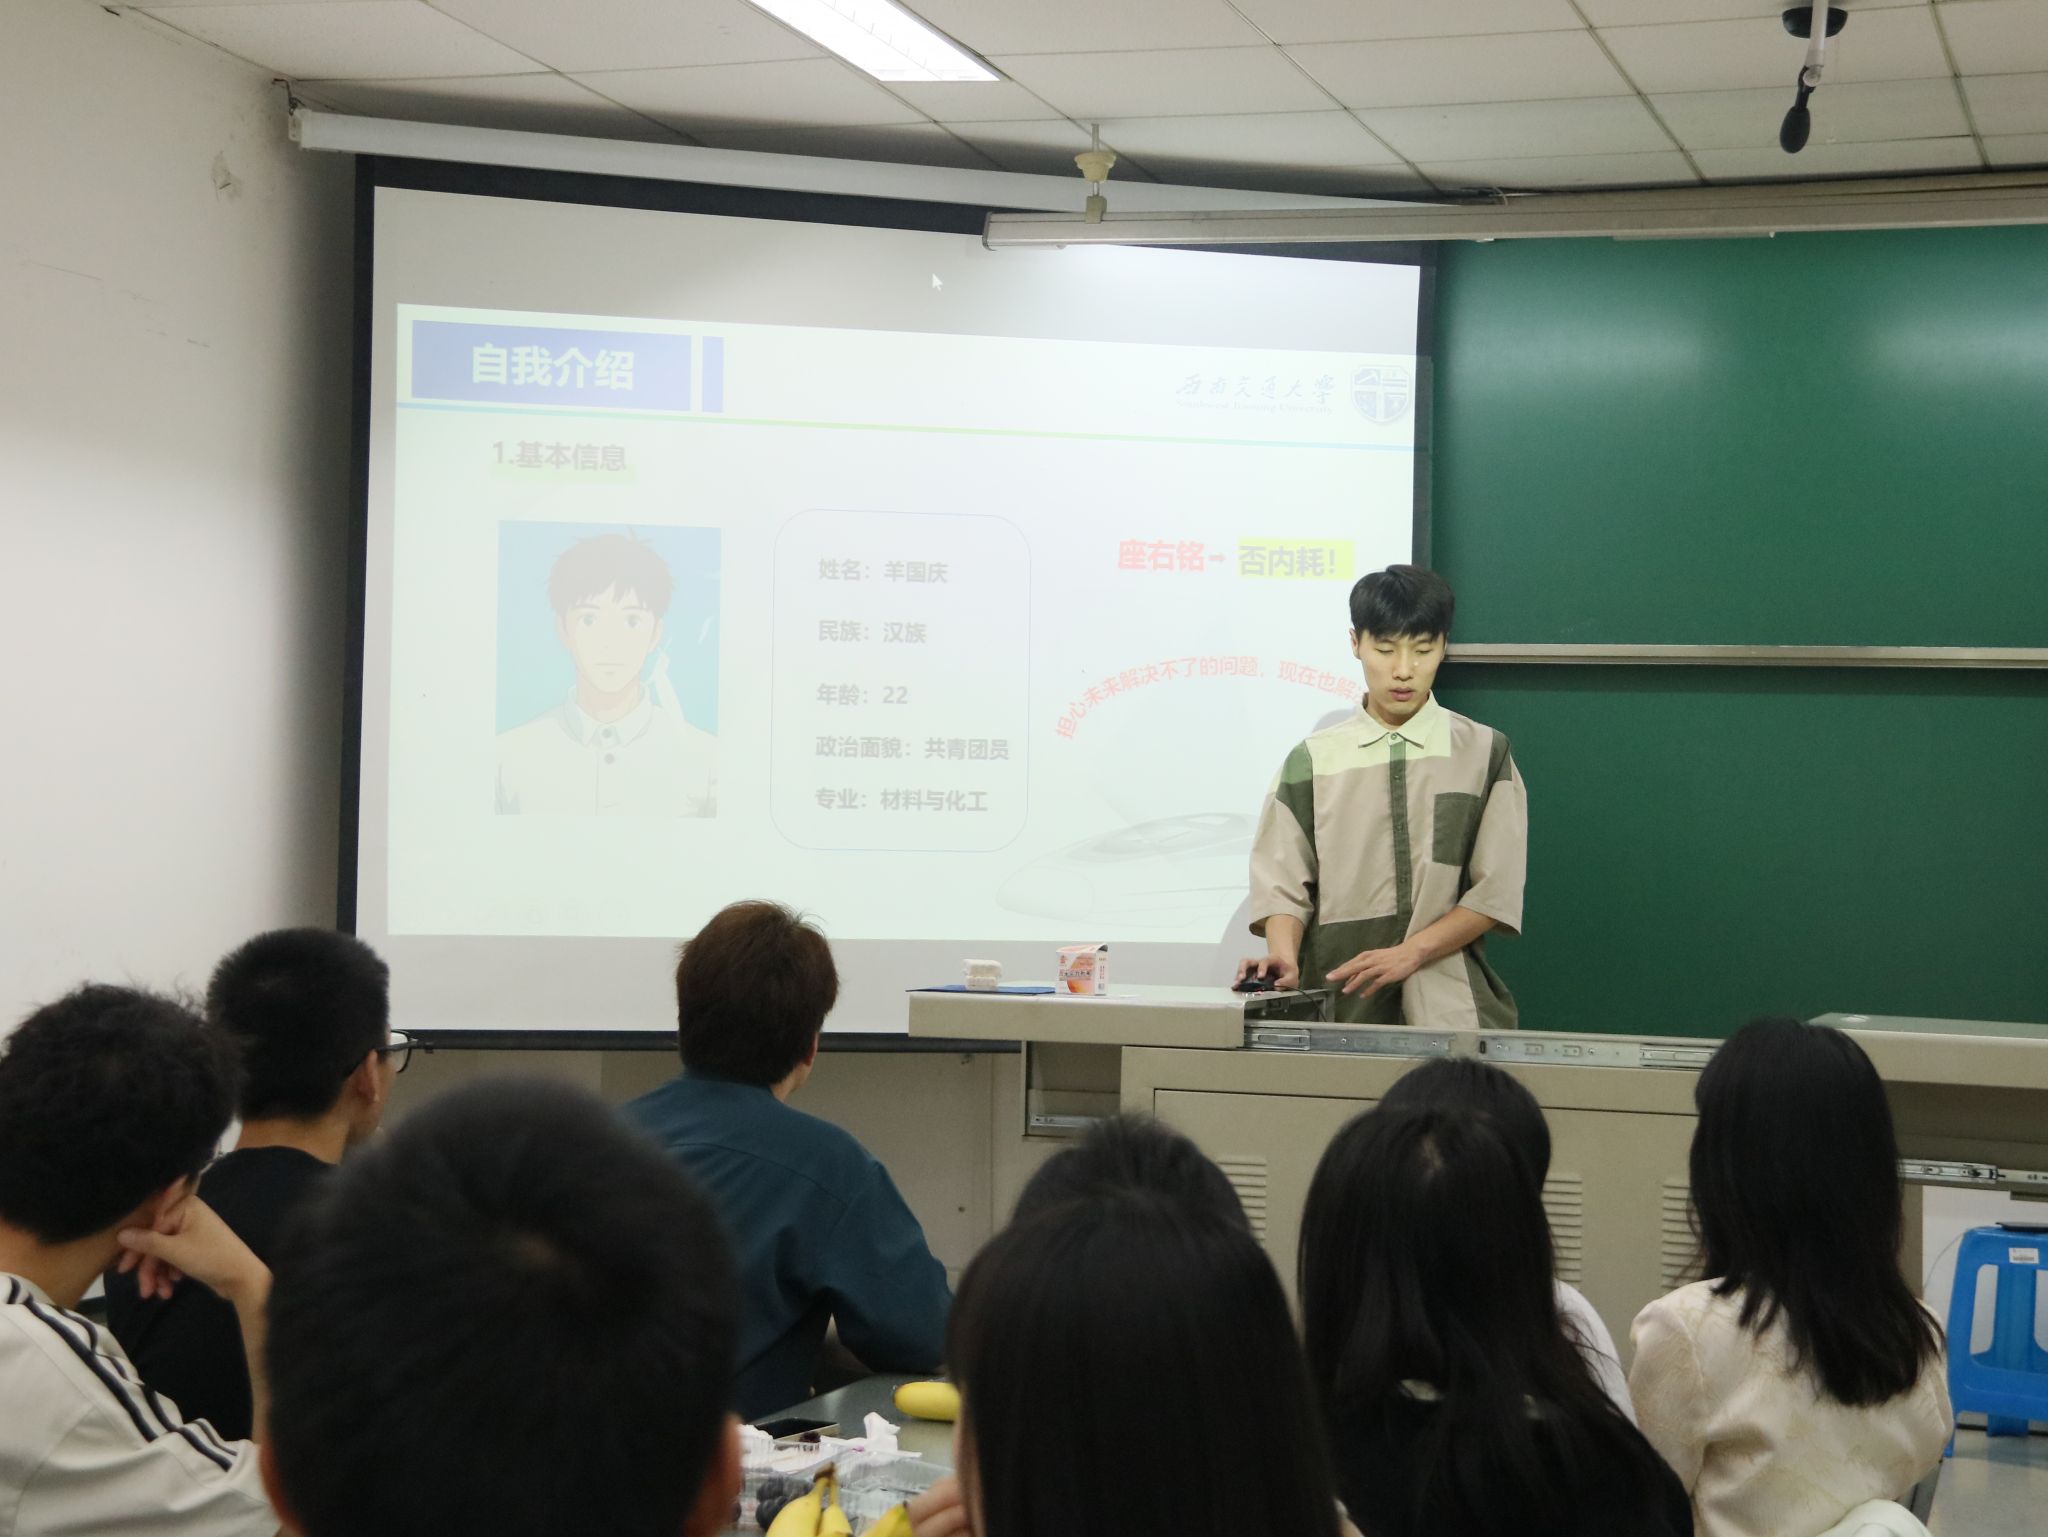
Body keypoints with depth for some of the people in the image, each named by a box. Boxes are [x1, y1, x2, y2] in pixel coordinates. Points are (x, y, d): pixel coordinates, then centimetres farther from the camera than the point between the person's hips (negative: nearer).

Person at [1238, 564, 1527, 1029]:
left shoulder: (1484, 754, 6)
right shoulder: (1311, 761, 7)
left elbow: (1496, 892, 1)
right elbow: (1283, 883, 3)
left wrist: (1410, 952, -12)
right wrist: (1283, 957, -17)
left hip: (1447, 1008, -1)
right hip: (1337, 1006, 1)